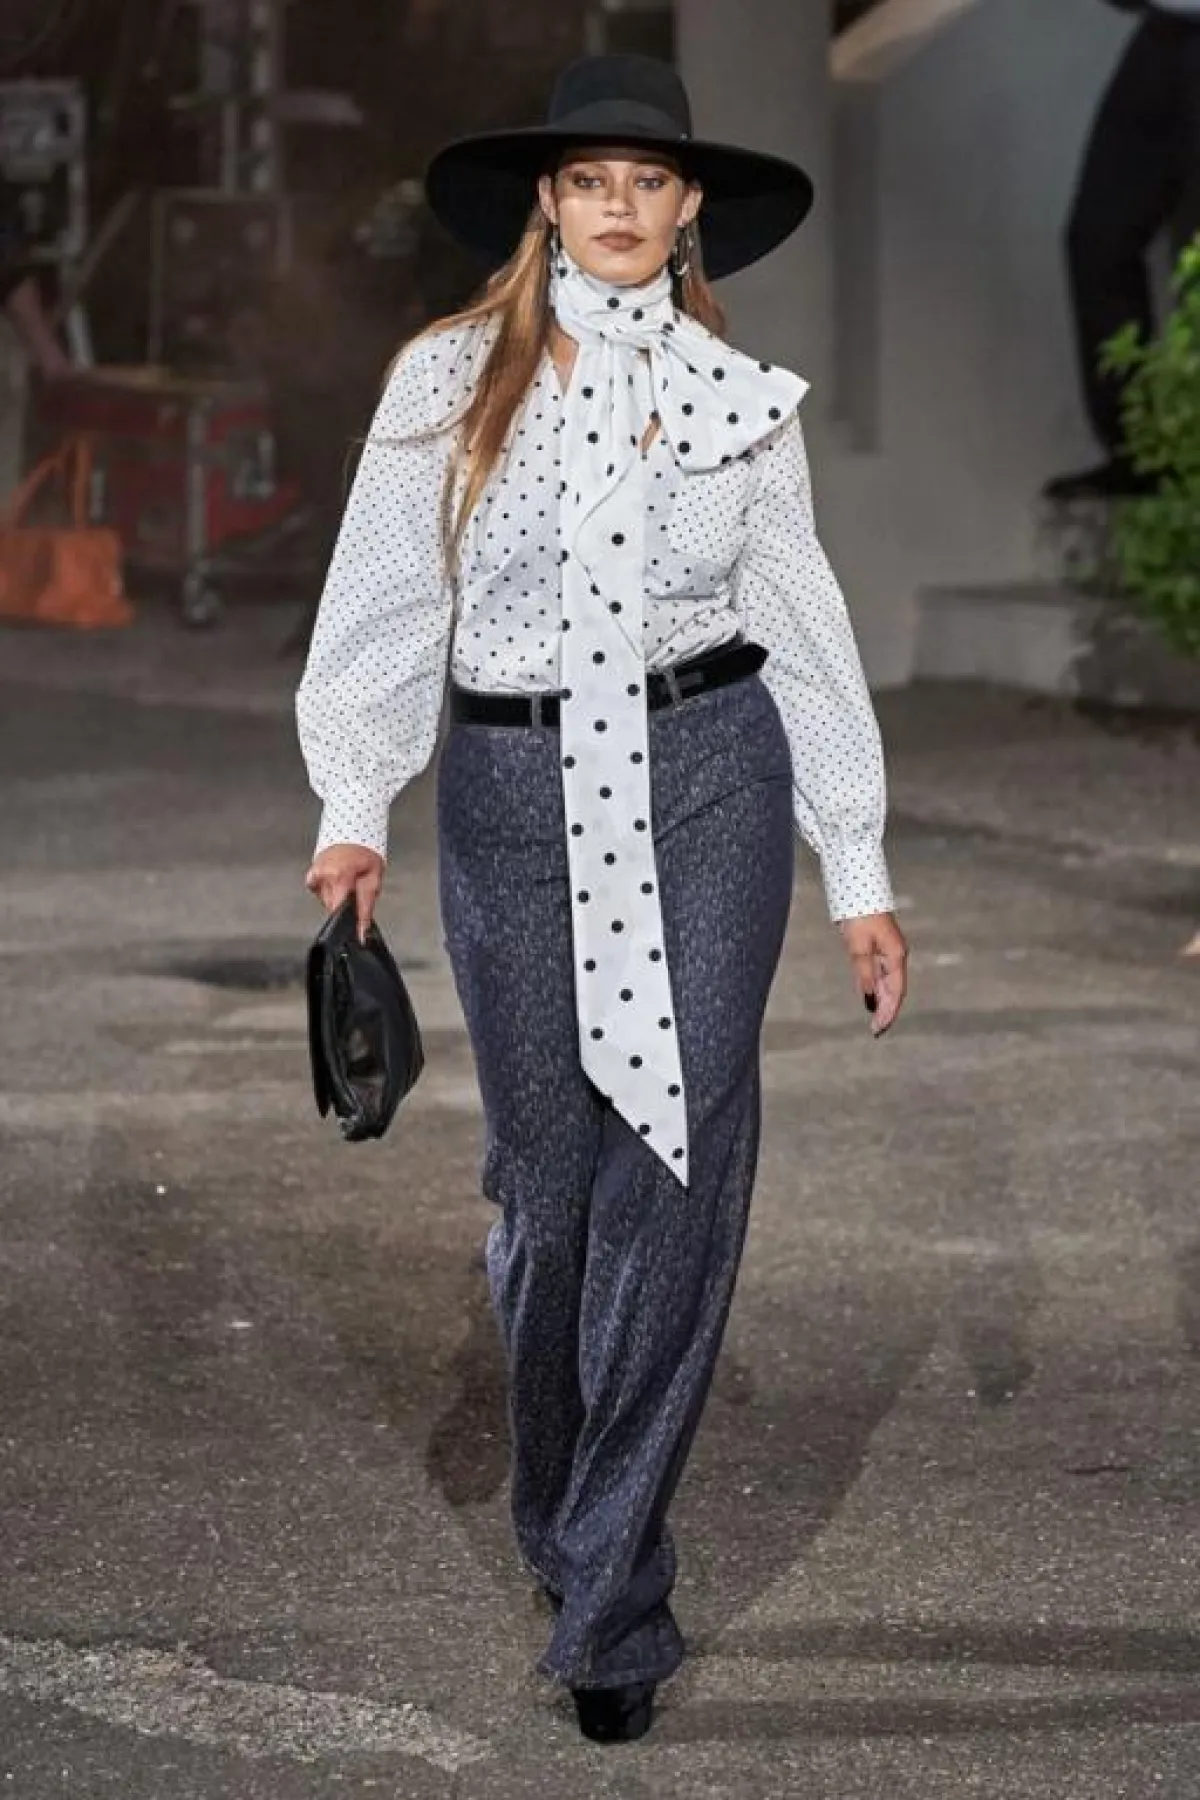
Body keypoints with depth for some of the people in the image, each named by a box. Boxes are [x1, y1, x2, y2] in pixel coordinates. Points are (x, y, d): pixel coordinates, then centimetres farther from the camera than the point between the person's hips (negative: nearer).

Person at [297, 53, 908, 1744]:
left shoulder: (741, 399, 5)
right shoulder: (450, 382, 2)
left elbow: (805, 632, 9)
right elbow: (386, 603, 1)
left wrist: (860, 874, 8)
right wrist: (353, 810, -12)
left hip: (708, 780, 0)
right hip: (513, 793, 0)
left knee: (680, 1174, -7)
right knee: (550, 1176, 5)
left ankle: (608, 1592, -2)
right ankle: (567, 1517, 30)